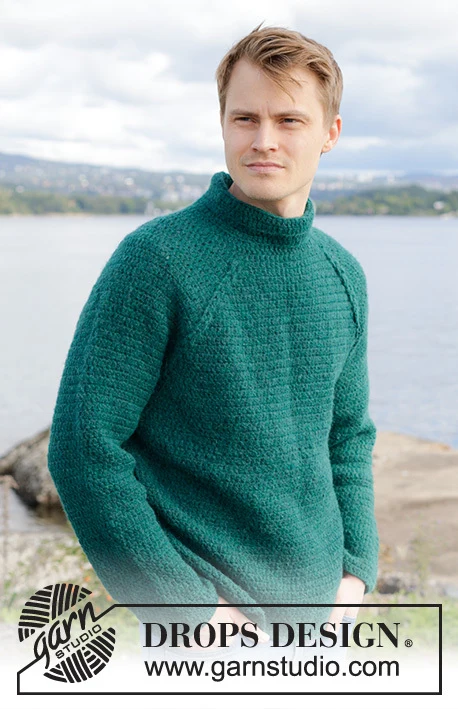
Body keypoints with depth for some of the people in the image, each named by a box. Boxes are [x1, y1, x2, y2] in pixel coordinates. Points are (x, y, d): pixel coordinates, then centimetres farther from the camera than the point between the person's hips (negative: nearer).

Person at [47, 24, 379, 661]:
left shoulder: (343, 274, 5)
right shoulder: (156, 259, -13)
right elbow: (83, 448, -14)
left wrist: (355, 569, 2)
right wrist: (189, 607, -15)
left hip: (320, 605, 5)